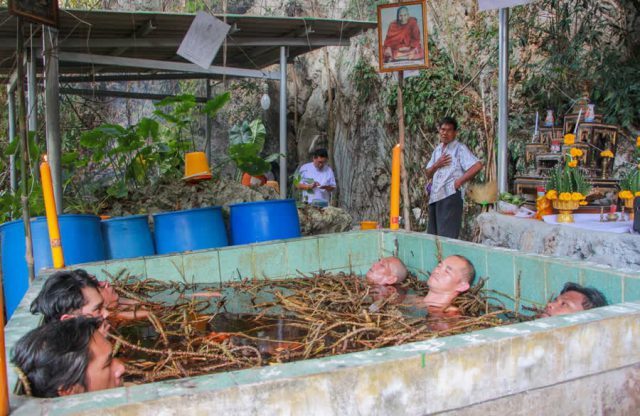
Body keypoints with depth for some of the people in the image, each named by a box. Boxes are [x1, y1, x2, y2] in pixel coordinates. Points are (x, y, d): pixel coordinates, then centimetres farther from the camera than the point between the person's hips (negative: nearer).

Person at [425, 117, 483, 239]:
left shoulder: (460, 149, -2)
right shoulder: (437, 150, 20)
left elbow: (478, 165, -15)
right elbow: (428, 174, 21)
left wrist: (460, 181, -13)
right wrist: (436, 165, 0)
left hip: (451, 195, -8)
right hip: (435, 196, 8)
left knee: (447, 236, -10)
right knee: (432, 235, 10)